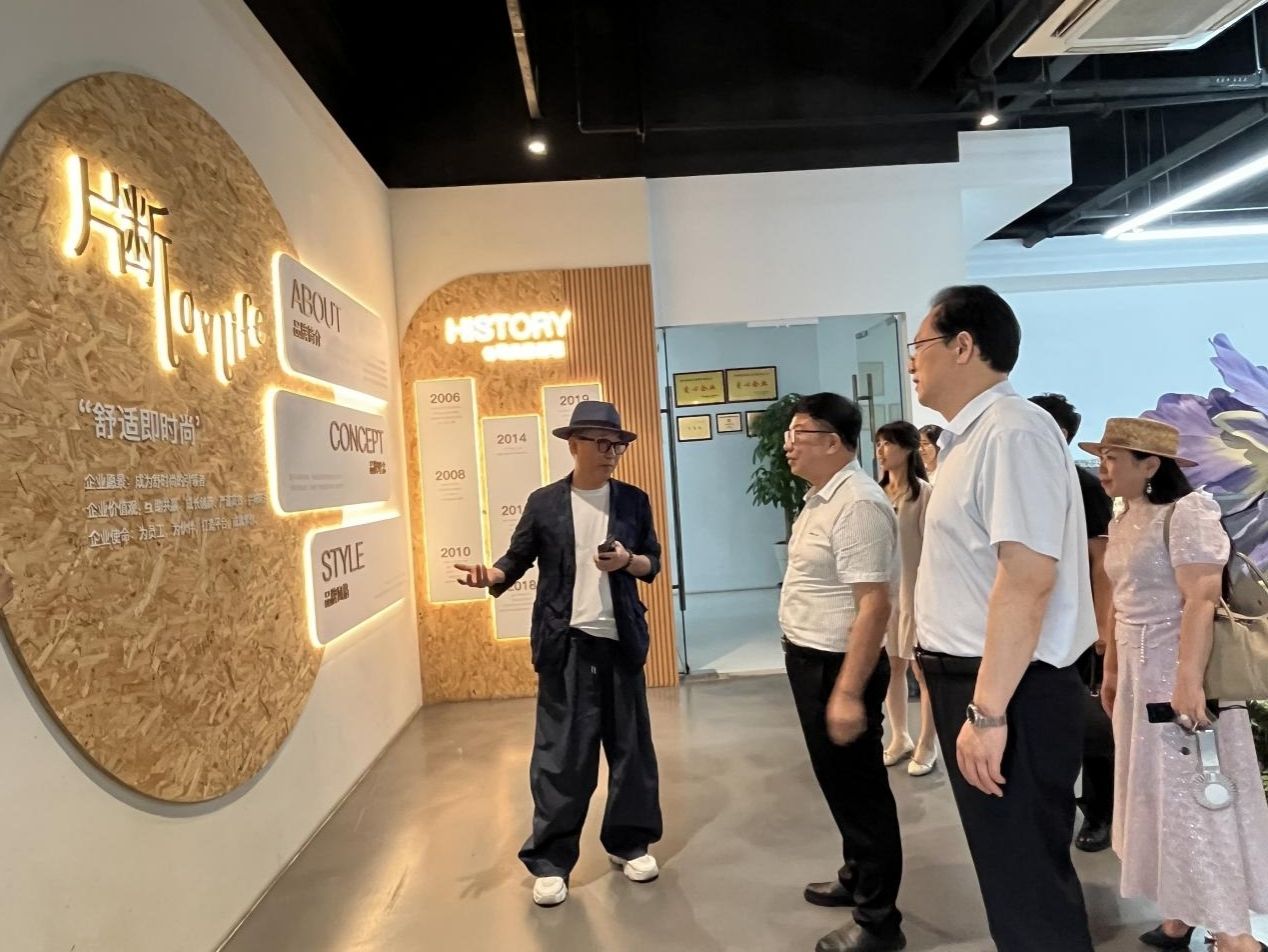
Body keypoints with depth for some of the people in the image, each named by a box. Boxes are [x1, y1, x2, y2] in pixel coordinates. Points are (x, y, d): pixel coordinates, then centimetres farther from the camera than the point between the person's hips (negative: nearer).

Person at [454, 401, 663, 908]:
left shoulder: (634, 500, 5)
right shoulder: (543, 503, 1)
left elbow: (652, 563, 9)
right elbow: (518, 559, 2)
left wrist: (628, 560, -12)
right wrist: (490, 575, -19)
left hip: (621, 640, 2)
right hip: (565, 643, -2)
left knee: (630, 744, 12)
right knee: (560, 752, 3)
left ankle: (629, 842, 31)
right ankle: (551, 860, 17)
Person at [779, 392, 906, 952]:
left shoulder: (858, 504, -22)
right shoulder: (820, 498, 10)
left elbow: (873, 606, -27)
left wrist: (848, 692, -28)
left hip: (838, 666, -10)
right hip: (808, 660, 10)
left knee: (858, 787, 5)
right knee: (837, 781, 23)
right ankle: (856, 876, 42)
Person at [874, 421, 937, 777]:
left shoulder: (923, 493, -10)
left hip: (914, 590, -5)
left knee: (922, 669, 5)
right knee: (891, 667, 14)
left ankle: (926, 745, 20)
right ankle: (899, 738, 30)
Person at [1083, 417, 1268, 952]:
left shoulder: (1186, 511, -14)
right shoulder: (1123, 523, 11)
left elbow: (1201, 601, -22)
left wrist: (1188, 680, -28)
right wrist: (1112, 671, 14)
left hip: (1179, 676, -8)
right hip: (1139, 677, 8)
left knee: (1194, 798, -1)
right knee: (1159, 798, 14)